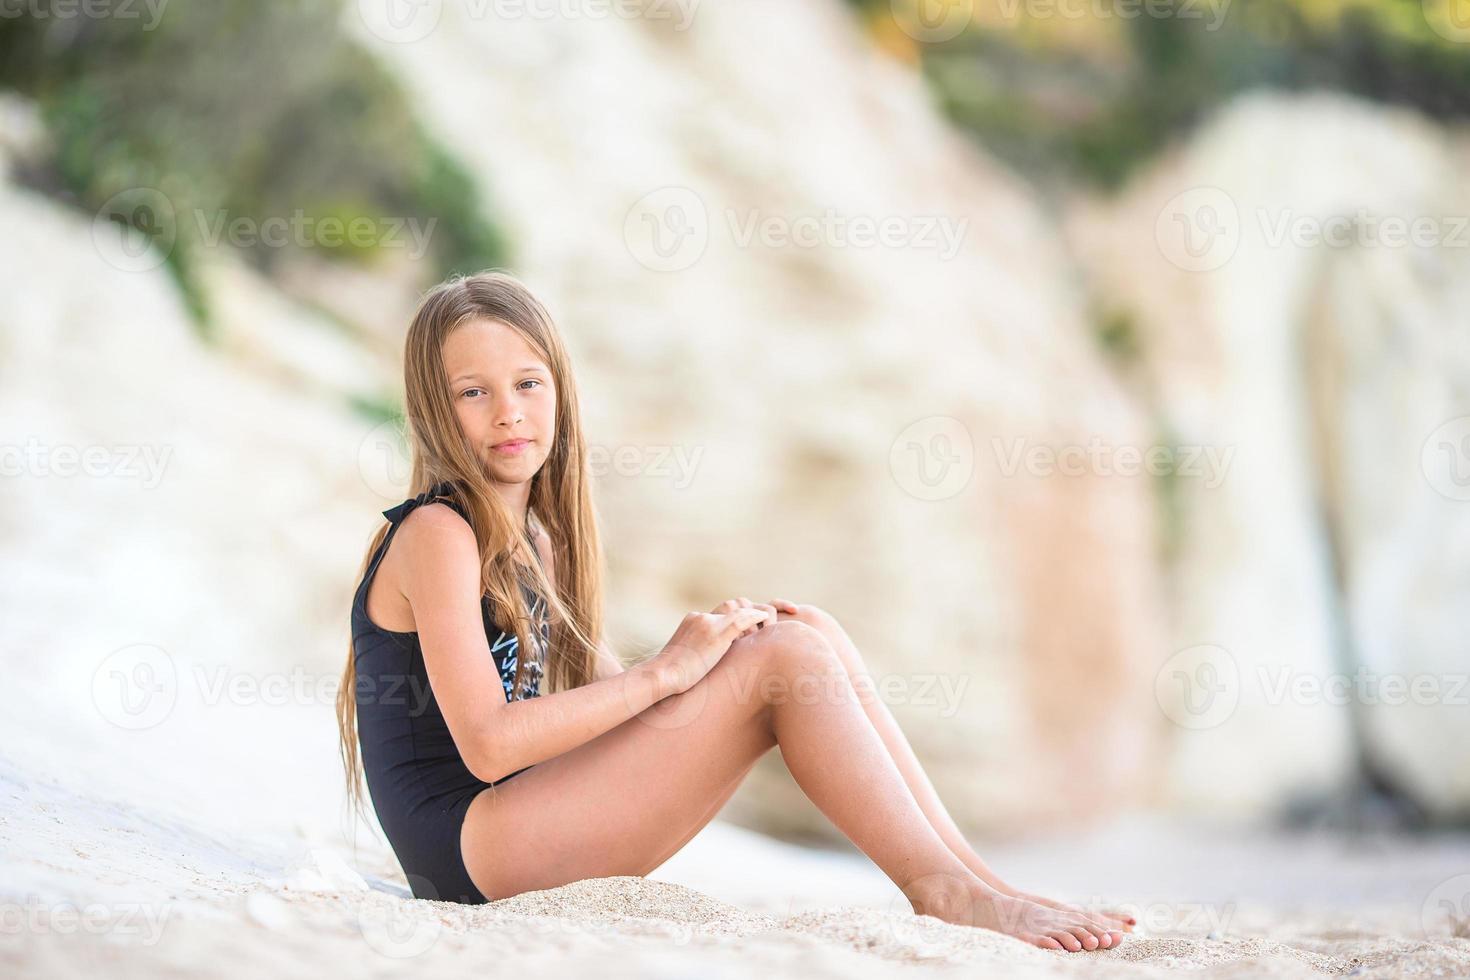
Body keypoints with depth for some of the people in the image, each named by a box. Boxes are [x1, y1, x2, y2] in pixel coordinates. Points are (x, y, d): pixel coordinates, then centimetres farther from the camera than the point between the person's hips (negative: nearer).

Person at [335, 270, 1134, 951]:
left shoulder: (530, 537, 18)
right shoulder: (437, 533, -10)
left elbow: (609, 695, 17)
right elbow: (487, 742, -20)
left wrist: (719, 639, -2)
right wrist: (664, 672, -15)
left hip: (523, 825, 9)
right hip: (468, 847, -9)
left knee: (811, 639, 0)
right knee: (785, 659, -17)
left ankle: (975, 877, -3)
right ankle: (942, 890, -10)